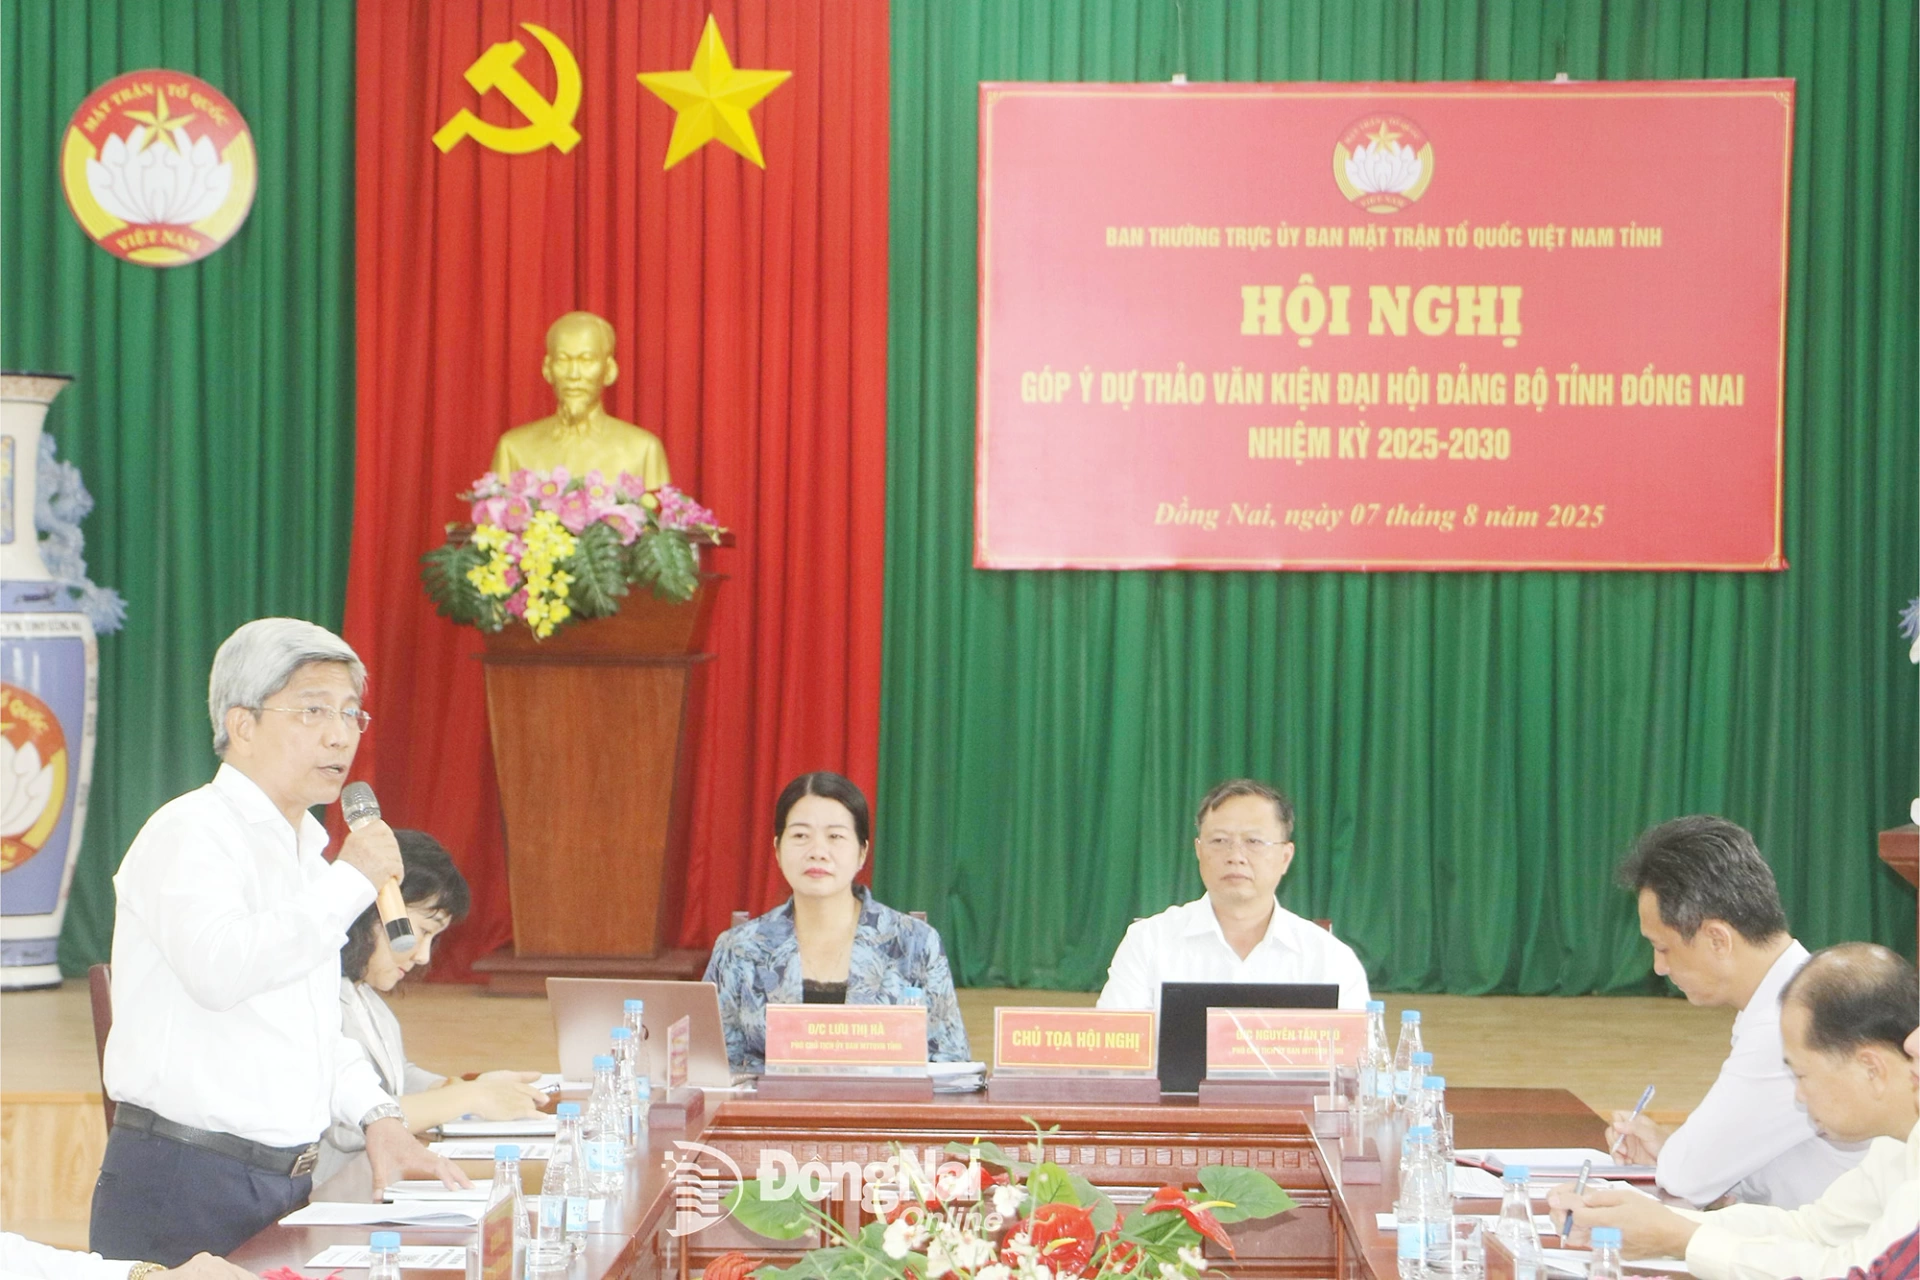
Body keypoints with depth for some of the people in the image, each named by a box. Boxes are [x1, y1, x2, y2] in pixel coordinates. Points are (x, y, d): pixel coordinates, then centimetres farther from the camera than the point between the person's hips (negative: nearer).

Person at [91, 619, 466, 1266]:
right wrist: (351, 879, -22)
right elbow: (220, 969, -31)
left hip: (287, 1183, 8)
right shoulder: (190, 831, -11)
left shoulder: (307, 842, 18)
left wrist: (378, 1117, 11)